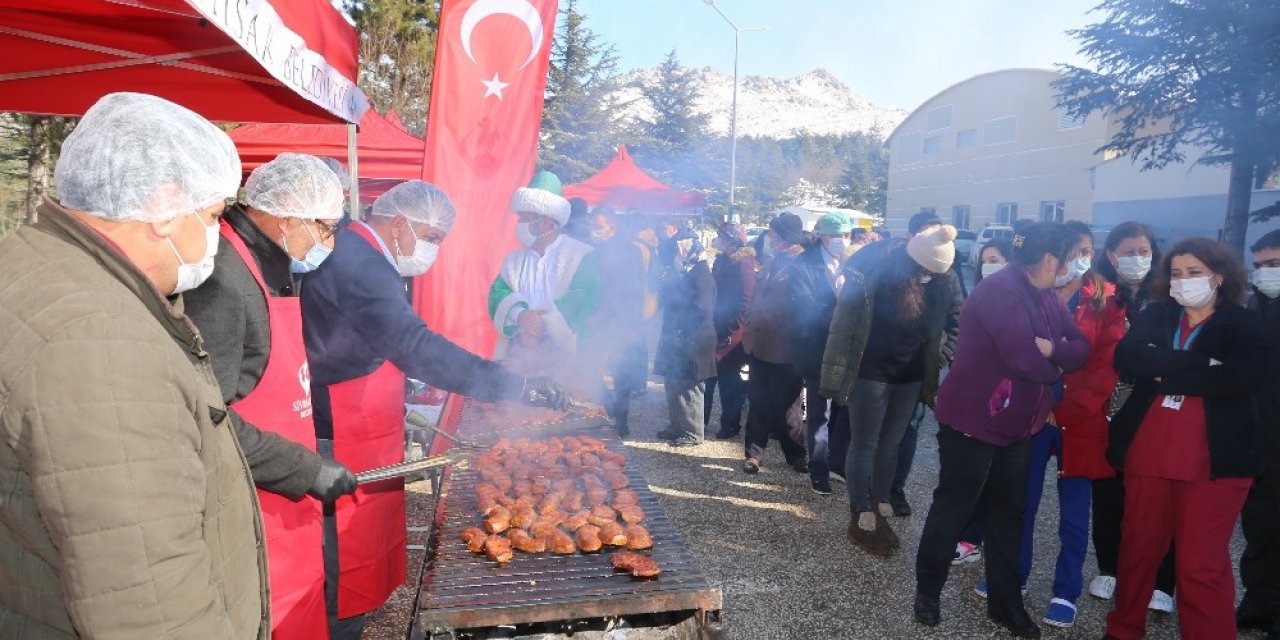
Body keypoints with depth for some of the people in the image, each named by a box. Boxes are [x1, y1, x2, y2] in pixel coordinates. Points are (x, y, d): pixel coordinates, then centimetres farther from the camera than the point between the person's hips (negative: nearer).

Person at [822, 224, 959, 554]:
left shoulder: (938, 283, -2)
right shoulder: (873, 275, -18)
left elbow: (944, 323, 10)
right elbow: (845, 323, -15)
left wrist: (931, 371, 3)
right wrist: (841, 374, -14)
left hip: (910, 376, 5)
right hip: (871, 374, -5)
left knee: (891, 444, 15)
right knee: (864, 445, 5)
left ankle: (879, 507, 29)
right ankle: (861, 518, 14)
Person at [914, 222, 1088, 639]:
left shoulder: (1046, 297, 9)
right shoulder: (1001, 290, -20)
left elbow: (1081, 350, 4)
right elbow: (1025, 359, -29)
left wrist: (1052, 347, -18)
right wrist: (1054, 370, -7)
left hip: (1015, 424, 9)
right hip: (972, 421, -9)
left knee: (1008, 513, 16)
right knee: (952, 508, 4)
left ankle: (1005, 603, 29)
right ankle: (927, 592, 21)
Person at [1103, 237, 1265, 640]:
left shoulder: (1244, 325, 2)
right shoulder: (1156, 315, 8)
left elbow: (1241, 379, -17)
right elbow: (1126, 357, -10)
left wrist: (1164, 372, -12)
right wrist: (1198, 365, -17)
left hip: (1213, 462, -3)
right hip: (1147, 455, 3)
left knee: (1201, 566, -2)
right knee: (1138, 549, 15)